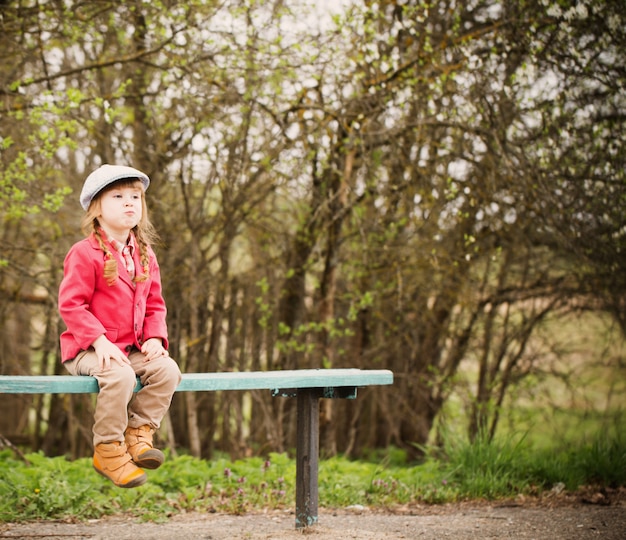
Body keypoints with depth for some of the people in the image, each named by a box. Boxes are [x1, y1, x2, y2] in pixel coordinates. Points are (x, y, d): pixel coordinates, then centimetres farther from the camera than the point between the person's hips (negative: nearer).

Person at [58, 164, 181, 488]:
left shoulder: (145, 255, 12)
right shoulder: (85, 254, -9)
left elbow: (154, 304, 17)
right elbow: (70, 304, -14)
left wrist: (155, 338, -2)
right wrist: (99, 340, -23)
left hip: (132, 348, 6)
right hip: (87, 349, -6)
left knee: (168, 370, -19)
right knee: (120, 376, -34)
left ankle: (139, 432, -7)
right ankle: (108, 451, -18)